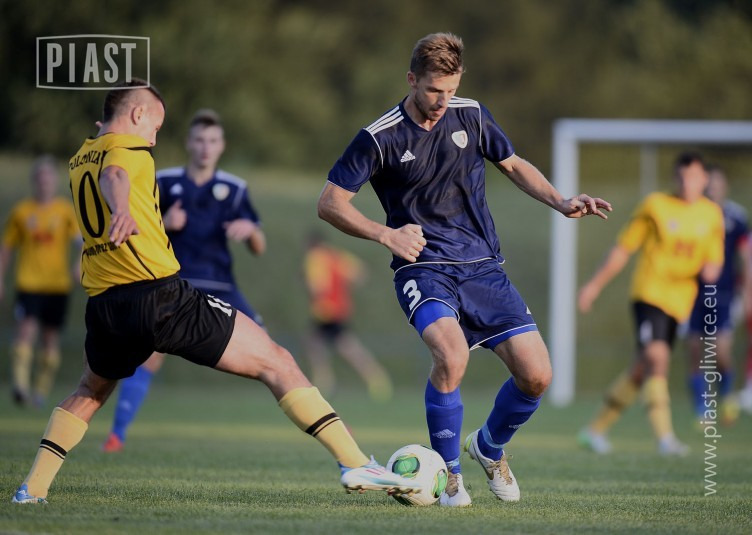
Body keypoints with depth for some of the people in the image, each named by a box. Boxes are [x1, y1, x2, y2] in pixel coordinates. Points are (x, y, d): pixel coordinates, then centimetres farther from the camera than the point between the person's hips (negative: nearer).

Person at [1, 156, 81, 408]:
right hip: (28, 283, -1)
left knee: (51, 337, 7)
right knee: (27, 329, -18)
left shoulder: (66, 210, 1)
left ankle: (42, 391, 19)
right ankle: (20, 384, -25)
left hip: (58, 284, 1)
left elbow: (83, 240, -9)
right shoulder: (21, 212, 4)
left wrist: (79, 263, -27)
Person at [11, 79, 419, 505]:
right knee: (277, 363, -2)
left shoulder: (79, 160, 21)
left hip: (104, 306, 7)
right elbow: (114, 175, -27)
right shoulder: (129, 147, -1)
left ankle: (33, 487, 23)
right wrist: (122, 210, -47)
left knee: (90, 393, 35)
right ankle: (355, 462, -11)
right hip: (159, 294, -7)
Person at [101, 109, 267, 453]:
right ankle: (117, 433, -9)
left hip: (219, 290, 1)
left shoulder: (234, 189, 5)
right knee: (150, 353, -19)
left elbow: (259, 249, 7)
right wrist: (164, 224, -14)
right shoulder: (165, 183, 3)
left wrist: (250, 230, -16)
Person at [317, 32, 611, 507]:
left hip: (483, 267, 4)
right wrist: (385, 234, -14)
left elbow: (513, 164, 20)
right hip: (424, 269, -4)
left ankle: (489, 447, 24)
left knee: (536, 375, -9)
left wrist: (561, 203, 5)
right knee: (452, 355, -32)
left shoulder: (471, 116, 5)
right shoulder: (380, 139, -6)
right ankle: (449, 474, -9)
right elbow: (330, 202, -1)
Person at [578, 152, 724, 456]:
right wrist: (594, 285, 2)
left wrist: (711, 269, -6)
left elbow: (714, 259, 19)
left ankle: (596, 430, 21)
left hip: (679, 301, 5)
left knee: (642, 370, 8)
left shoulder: (712, 215, 9)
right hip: (649, 292, -5)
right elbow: (623, 248, 3)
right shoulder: (655, 206, -2)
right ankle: (665, 437, -27)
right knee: (656, 358, -23)